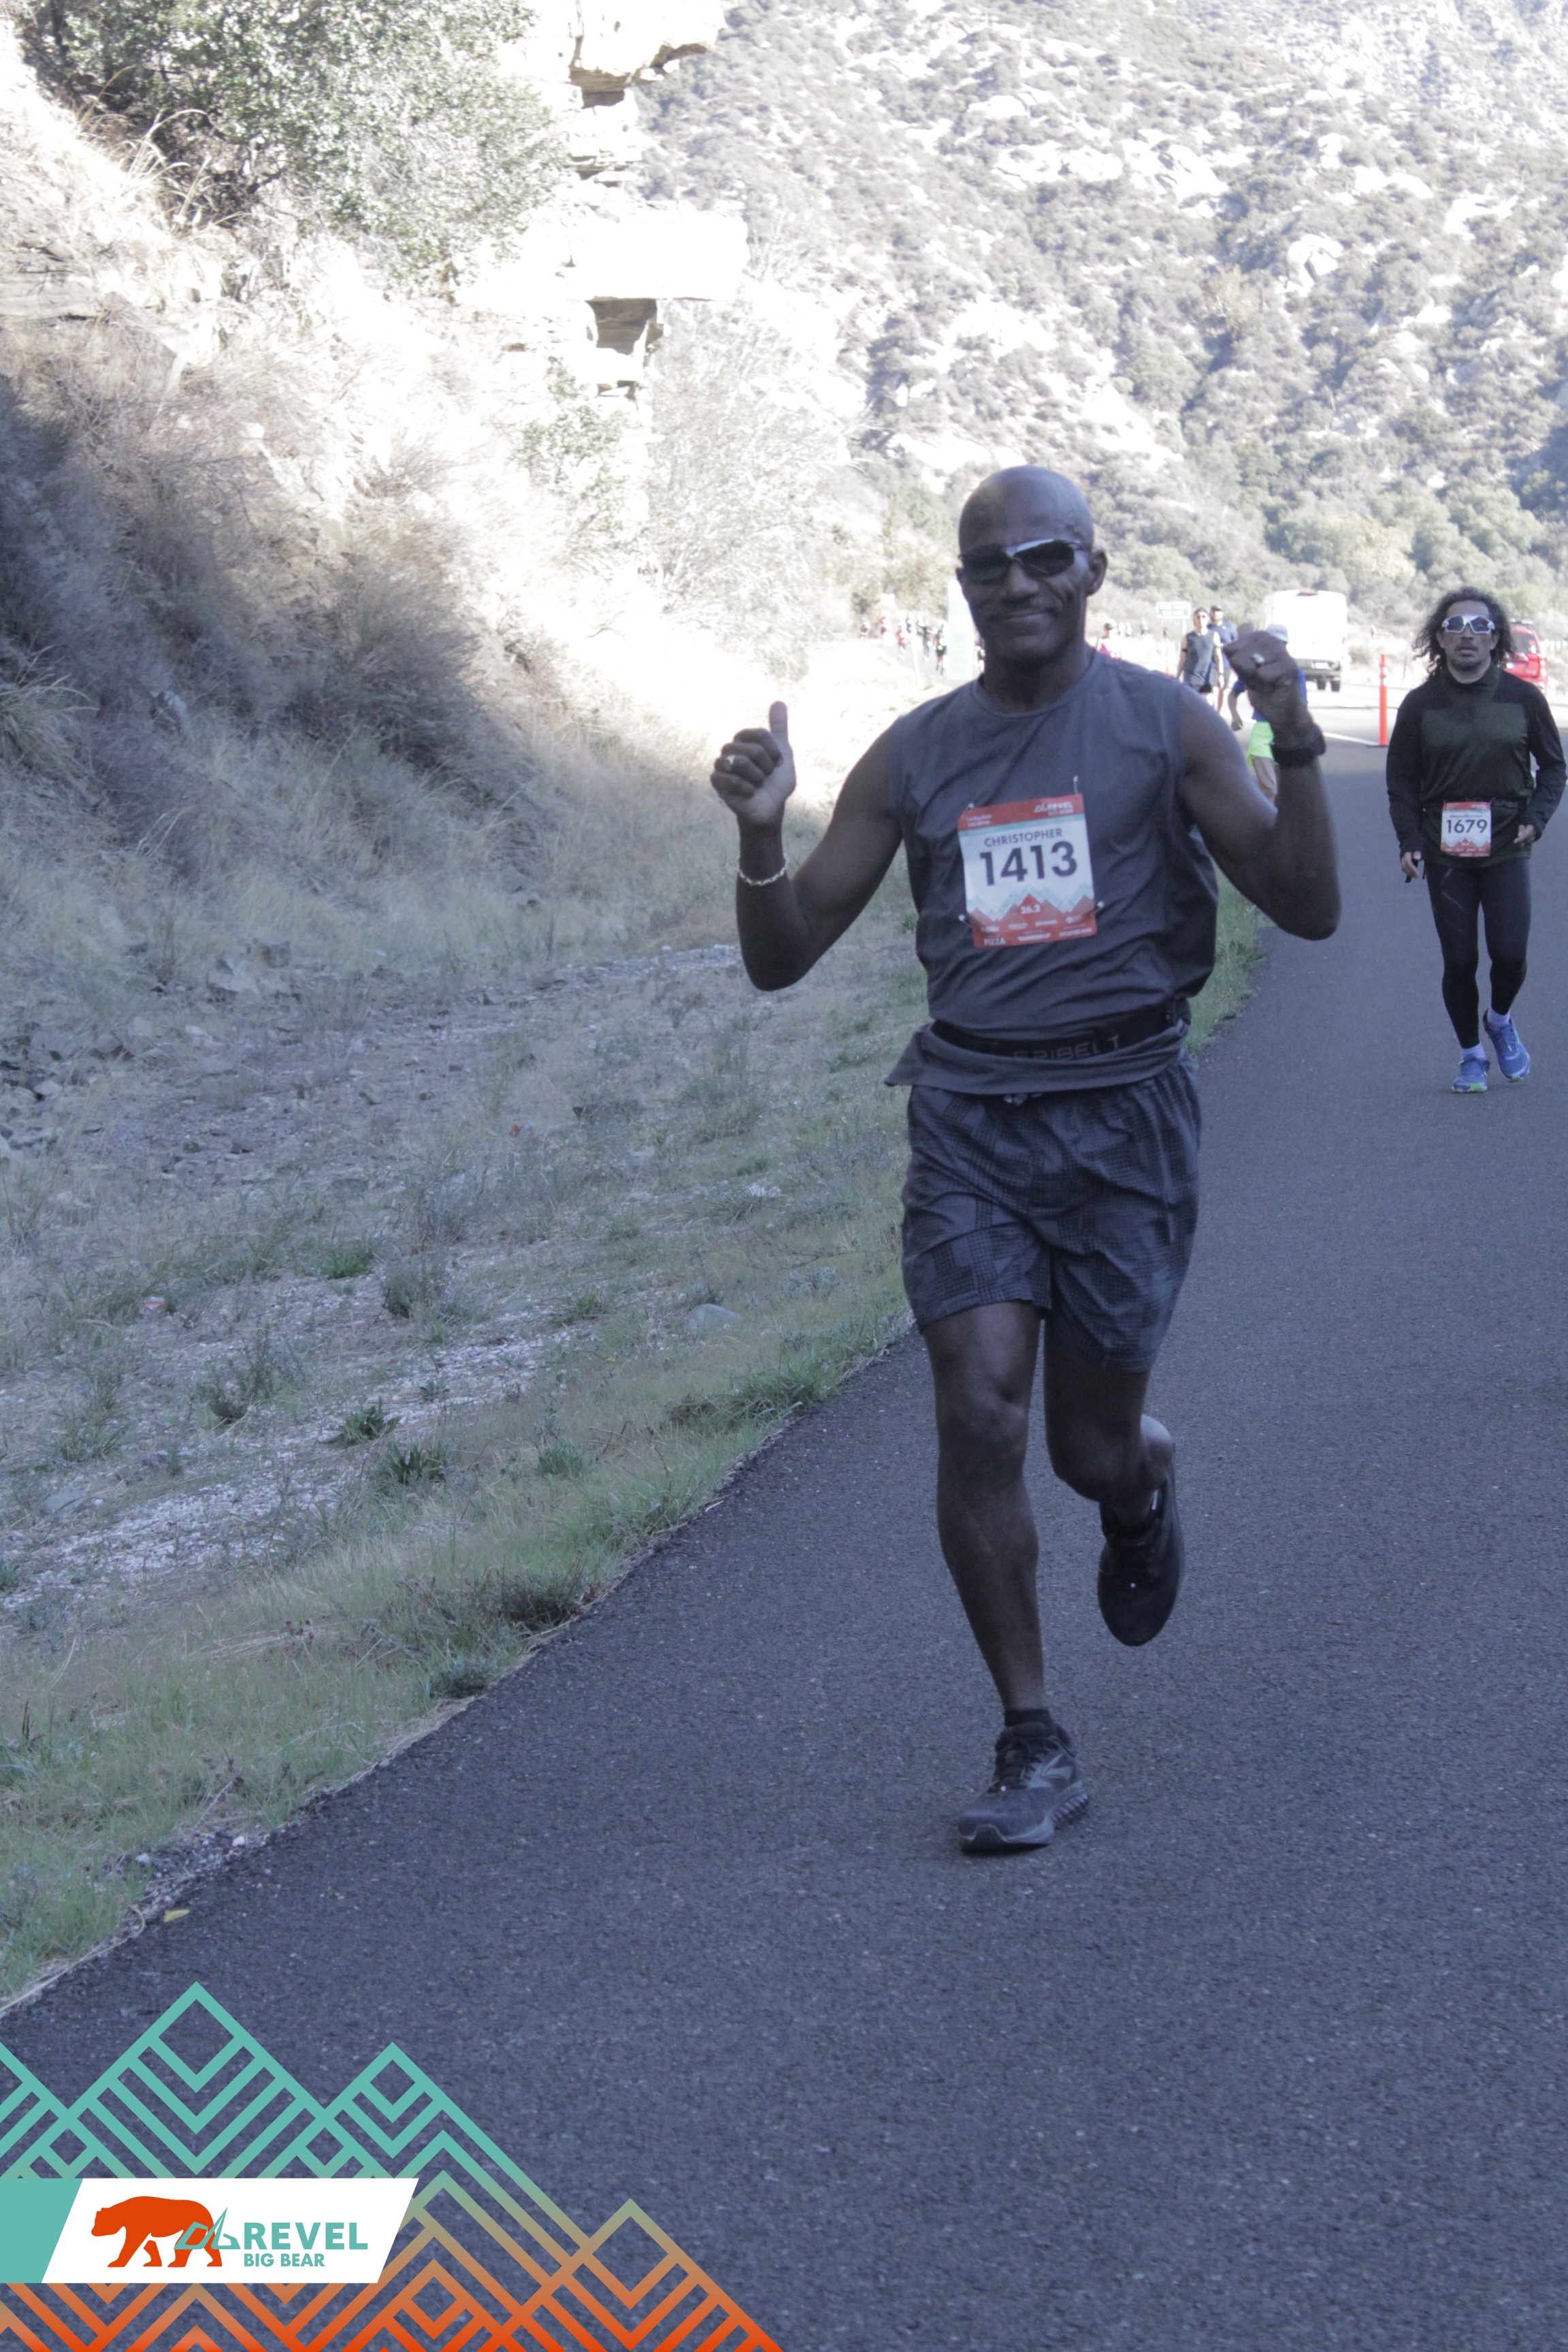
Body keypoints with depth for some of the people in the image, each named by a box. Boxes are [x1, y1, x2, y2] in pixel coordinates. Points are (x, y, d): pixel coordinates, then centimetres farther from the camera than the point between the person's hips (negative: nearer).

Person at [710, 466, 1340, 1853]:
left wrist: (1296, 746, -21)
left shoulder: (1164, 728, -1)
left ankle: (1145, 1490, 44)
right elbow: (784, 959, 7)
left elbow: (1309, 910, -7)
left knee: (1092, 1449, 3)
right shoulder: (914, 758, 6)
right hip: (969, 1112, 2)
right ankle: (1035, 1749, 0)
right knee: (979, 1417, -12)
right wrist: (762, 835, -13)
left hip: (1123, 1107, -1)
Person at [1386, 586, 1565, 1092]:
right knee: (1459, 960, -1)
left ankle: (1501, 1020, 24)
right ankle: (1470, 1054, 19)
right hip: (1445, 852, 0)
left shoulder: (1524, 698, 1)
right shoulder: (1421, 704, 1)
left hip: (1506, 848, 0)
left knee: (1509, 952, -9)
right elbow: (1401, 780, 7)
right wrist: (1408, 841, -5)